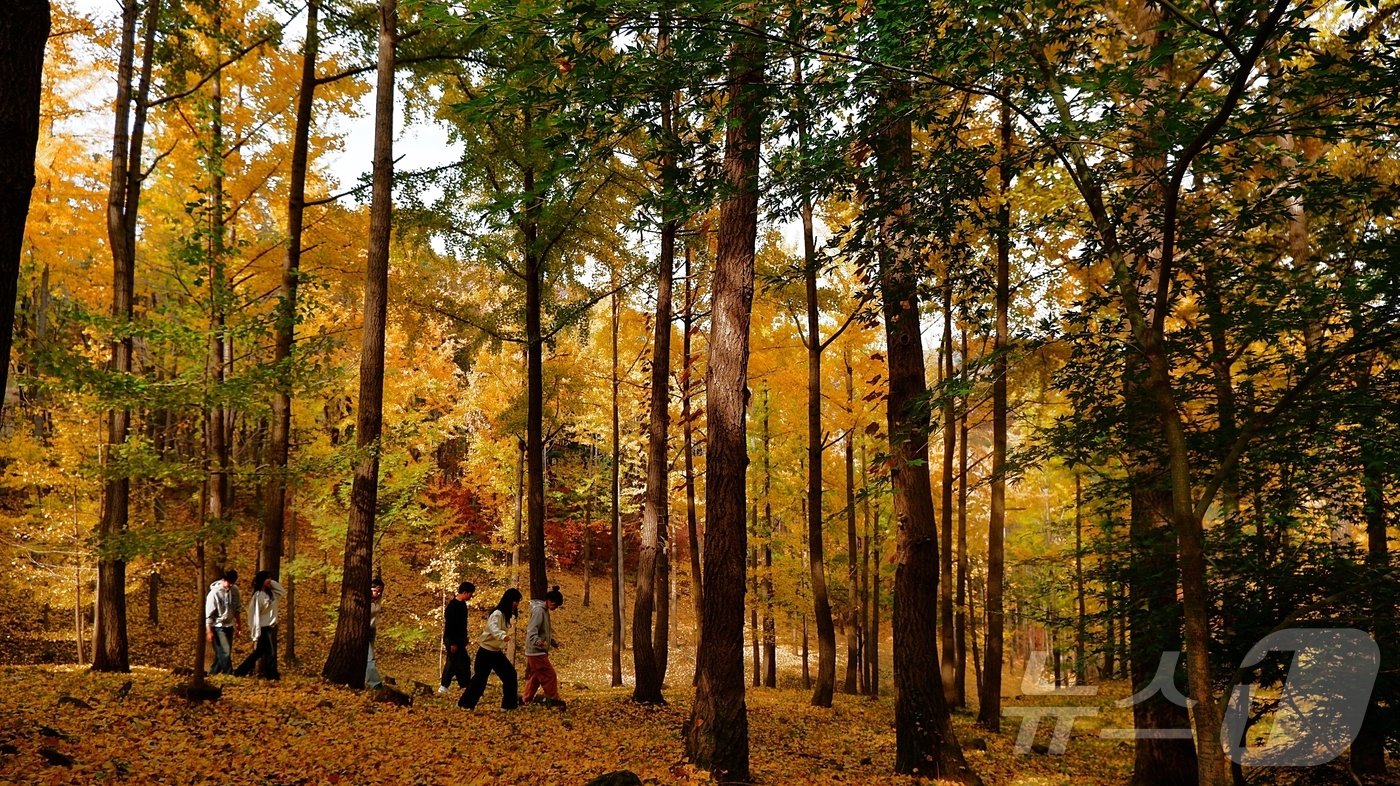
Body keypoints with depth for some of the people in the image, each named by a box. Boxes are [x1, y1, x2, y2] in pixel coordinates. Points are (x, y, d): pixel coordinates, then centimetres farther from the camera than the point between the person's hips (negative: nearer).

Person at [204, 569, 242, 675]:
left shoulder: (235, 590, -1)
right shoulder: (214, 593, -18)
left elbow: (238, 609, 10)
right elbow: (208, 614, -13)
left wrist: (239, 626, 13)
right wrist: (209, 631, -13)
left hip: (229, 626, 6)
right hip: (218, 627, -6)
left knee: (221, 654, 12)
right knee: (225, 653, -10)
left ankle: (212, 674, 23)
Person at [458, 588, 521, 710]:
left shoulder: (506, 614, 6)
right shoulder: (497, 614, -21)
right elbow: (493, 628, -41)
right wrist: (503, 636, -60)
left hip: (496, 652, 9)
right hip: (486, 651, -9)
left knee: (510, 674, 4)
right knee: (480, 679, -3)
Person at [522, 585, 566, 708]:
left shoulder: (545, 611, 13)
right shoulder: (538, 611, -17)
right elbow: (532, 632, -26)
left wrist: (553, 641, 14)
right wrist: (539, 642, -43)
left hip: (537, 652, 10)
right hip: (536, 651, -10)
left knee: (535, 677, 16)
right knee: (549, 676, -6)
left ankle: (525, 699, 22)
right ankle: (553, 700, 0)